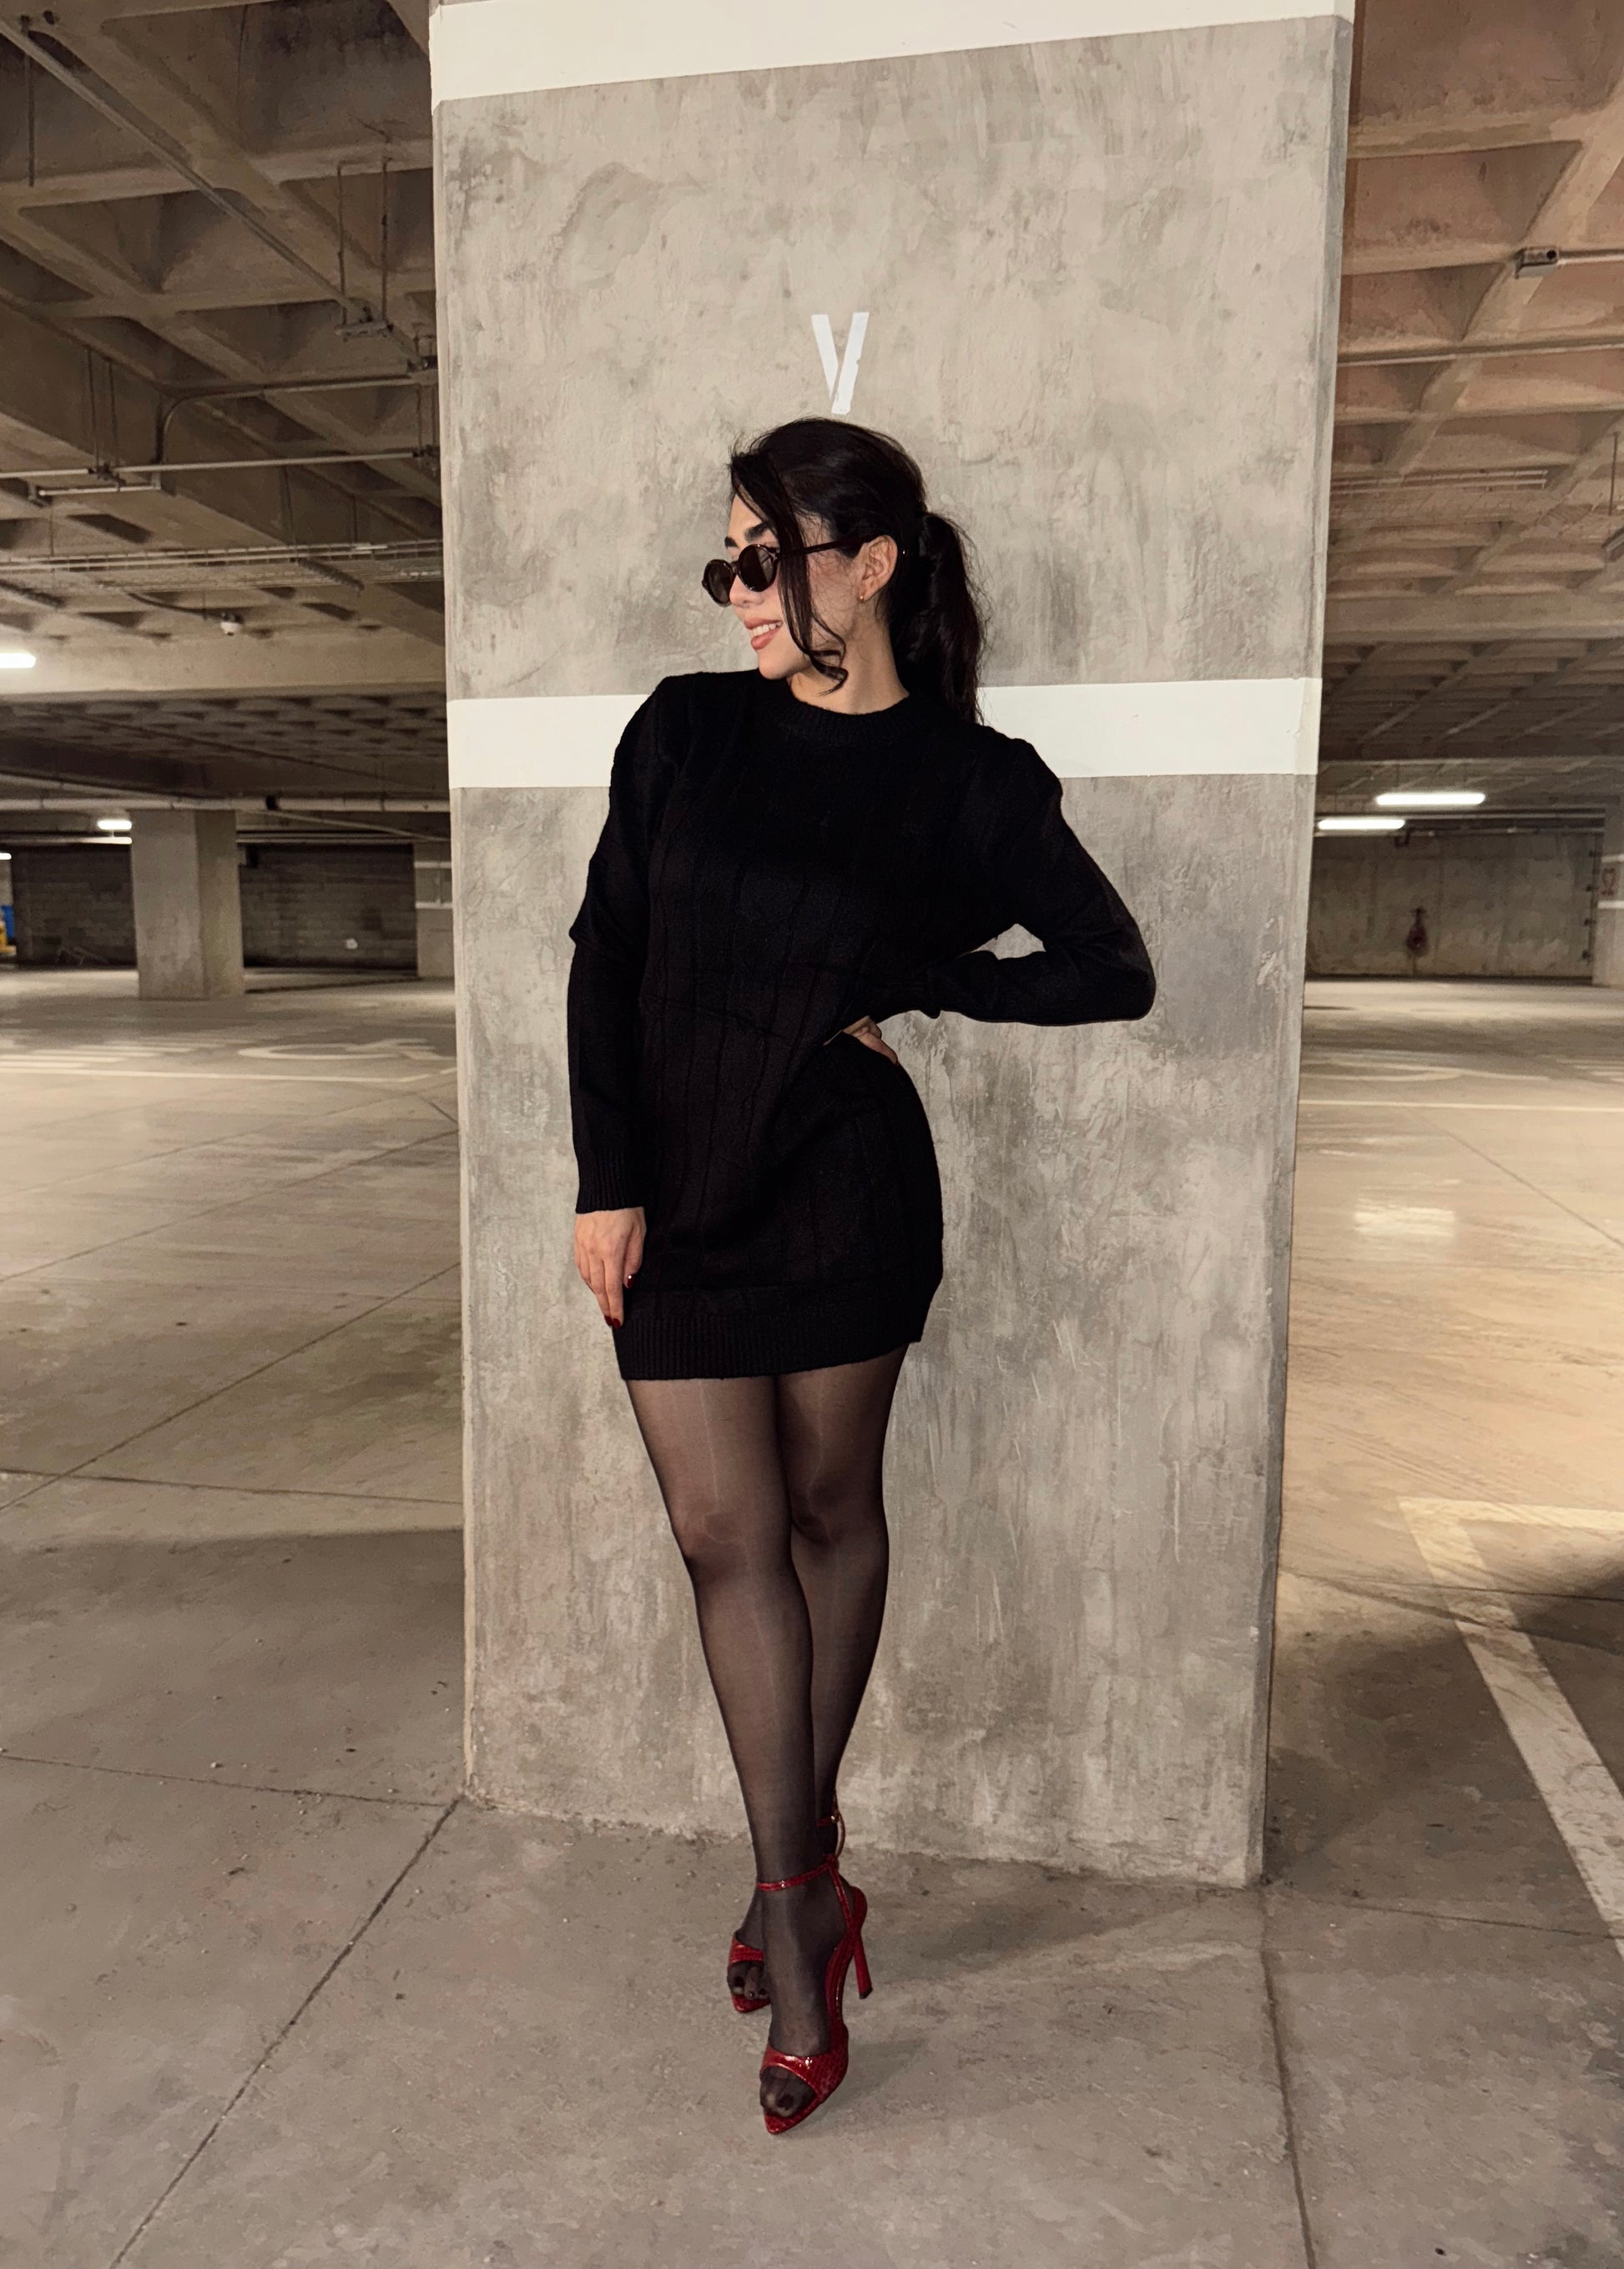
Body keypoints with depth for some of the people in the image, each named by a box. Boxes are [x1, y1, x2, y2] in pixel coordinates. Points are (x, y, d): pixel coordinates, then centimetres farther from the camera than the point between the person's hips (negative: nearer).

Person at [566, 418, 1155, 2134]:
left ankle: (796, 1863, 32)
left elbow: (1115, 972, 0)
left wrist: (904, 988, -7)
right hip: (676, 1204, 2)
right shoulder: (685, 730, 4)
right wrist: (608, 1181, -5)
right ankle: (803, 1906, 20)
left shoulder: (969, 782, -2)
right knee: (725, 1535, 4)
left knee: (827, 1512, 11)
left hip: (846, 1198, -2)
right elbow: (603, 959, 2)